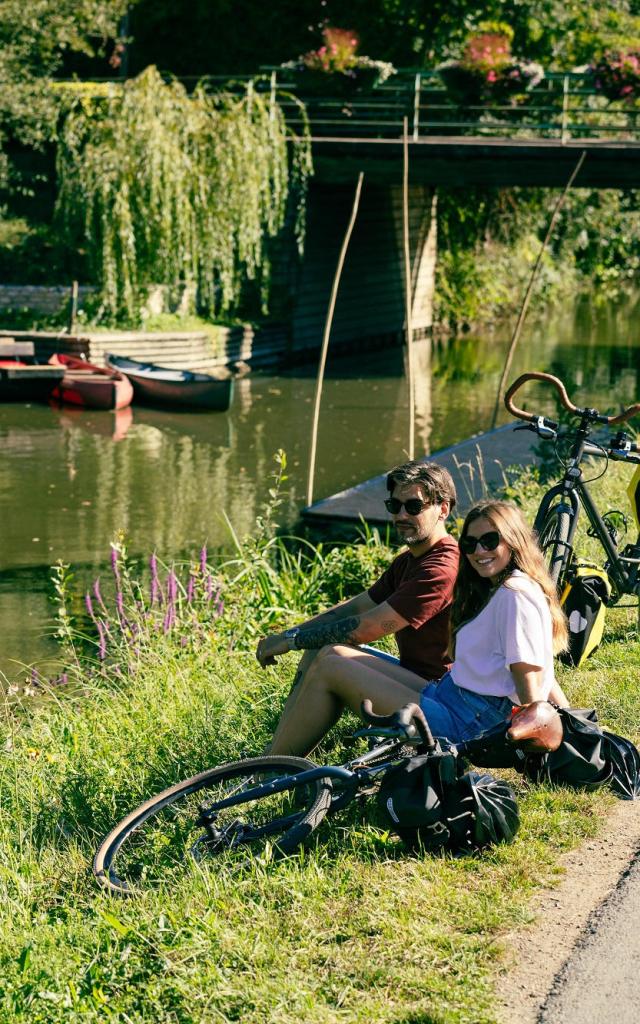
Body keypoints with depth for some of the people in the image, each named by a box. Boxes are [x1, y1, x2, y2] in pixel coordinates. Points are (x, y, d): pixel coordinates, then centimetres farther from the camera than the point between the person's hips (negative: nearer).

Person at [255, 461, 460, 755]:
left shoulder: (442, 568, -19)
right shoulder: (408, 561, 16)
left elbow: (365, 628, -19)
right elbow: (355, 607, 13)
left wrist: (292, 639, -9)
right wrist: (288, 635, 0)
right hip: (414, 679, 10)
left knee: (330, 664, -20)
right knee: (318, 649, 3)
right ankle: (273, 753, -4)